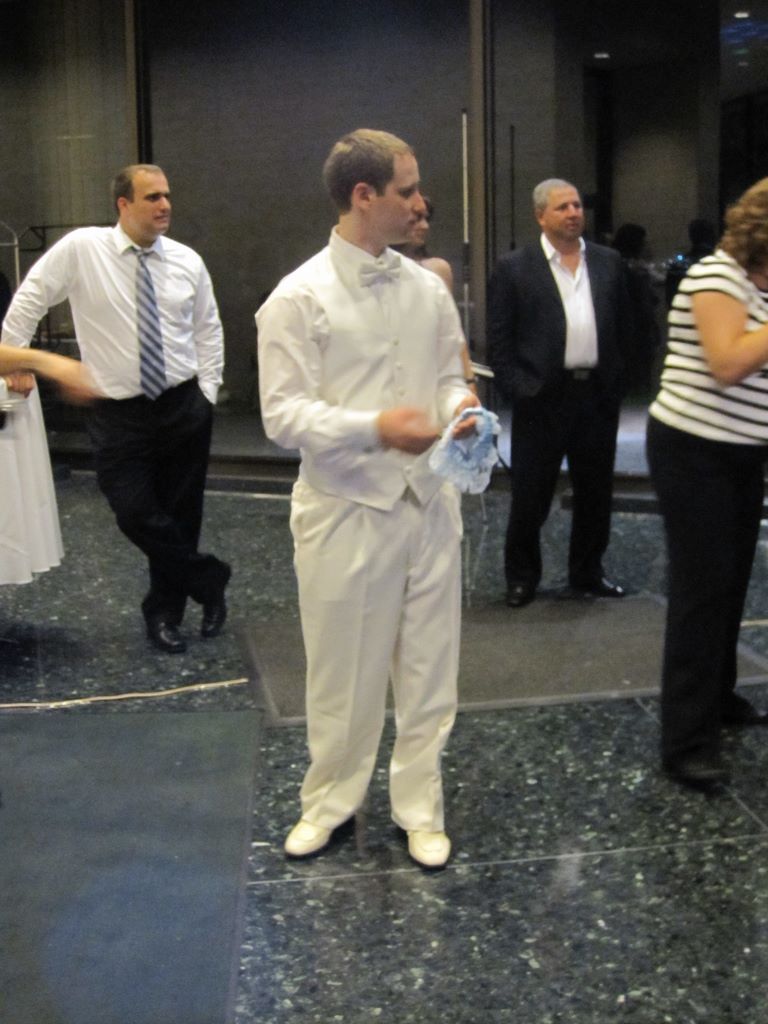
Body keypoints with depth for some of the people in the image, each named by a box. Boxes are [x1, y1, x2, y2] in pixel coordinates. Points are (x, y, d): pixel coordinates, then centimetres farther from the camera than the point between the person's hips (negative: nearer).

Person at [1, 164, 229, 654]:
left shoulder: (187, 261, 2)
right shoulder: (80, 248, -8)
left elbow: (208, 331, 11)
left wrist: (206, 393, 5)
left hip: (184, 406, 2)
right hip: (119, 413, -2)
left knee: (180, 514, 8)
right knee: (136, 515, -9)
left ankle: (165, 610, 27)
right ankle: (210, 581, 13)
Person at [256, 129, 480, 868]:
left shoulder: (427, 289, 7)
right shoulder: (298, 298, -9)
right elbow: (283, 415, -13)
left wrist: (459, 405, -9)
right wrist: (377, 427, -27)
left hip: (427, 501, 5)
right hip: (344, 509, -4)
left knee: (428, 667, 11)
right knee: (343, 669, 10)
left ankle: (419, 806, 28)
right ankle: (329, 800, 31)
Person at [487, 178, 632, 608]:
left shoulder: (609, 262, 9)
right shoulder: (514, 269, -2)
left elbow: (624, 328, 13)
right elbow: (500, 341, -3)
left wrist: (616, 383, 7)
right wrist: (520, 390, -10)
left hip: (598, 395, 4)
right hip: (543, 397, -3)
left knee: (596, 493, 12)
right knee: (530, 496, 4)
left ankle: (588, 573, 28)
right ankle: (522, 576, 21)